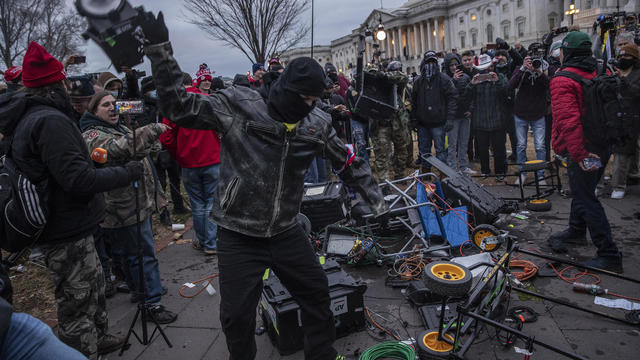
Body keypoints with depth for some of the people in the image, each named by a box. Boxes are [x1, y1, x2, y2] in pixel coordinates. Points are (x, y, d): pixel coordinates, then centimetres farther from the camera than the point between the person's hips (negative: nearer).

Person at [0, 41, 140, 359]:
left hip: (62, 227, 11)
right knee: (77, 305, 3)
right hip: (67, 233, -11)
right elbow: (79, 179, -28)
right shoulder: (50, 120, -23)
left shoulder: (26, 118, 10)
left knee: (93, 285, 27)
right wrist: (127, 173, -18)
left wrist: (91, 158, 13)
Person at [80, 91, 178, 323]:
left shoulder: (120, 128, 17)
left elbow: (139, 154, 29)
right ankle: (153, 303, 3)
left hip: (139, 202, 10)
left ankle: (138, 290, 37)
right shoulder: (93, 136, -15)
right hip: (125, 208, -10)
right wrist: (153, 130, -40)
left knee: (131, 253, 22)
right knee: (144, 254, -5)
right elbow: (118, 148, -37)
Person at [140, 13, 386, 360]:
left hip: (287, 231, 4)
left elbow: (349, 163, 10)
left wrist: (377, 203, 13)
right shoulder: (238, 106, -13)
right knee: (236, 315, 7)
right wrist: (159, 49, -23)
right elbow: (180, 107, -15)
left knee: (316, 293, 17)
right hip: (238, 236, -3)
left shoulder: (316, 124, -2)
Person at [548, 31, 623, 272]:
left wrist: (579, 154, -27)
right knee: (582, 190, 25)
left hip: (583, 148, -9)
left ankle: (609, 255, 0)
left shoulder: (562, 81, -16)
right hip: (604, 144, 9)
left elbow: (569, 120, -27)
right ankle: (576, 231, 45)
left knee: (585, 200, -2)